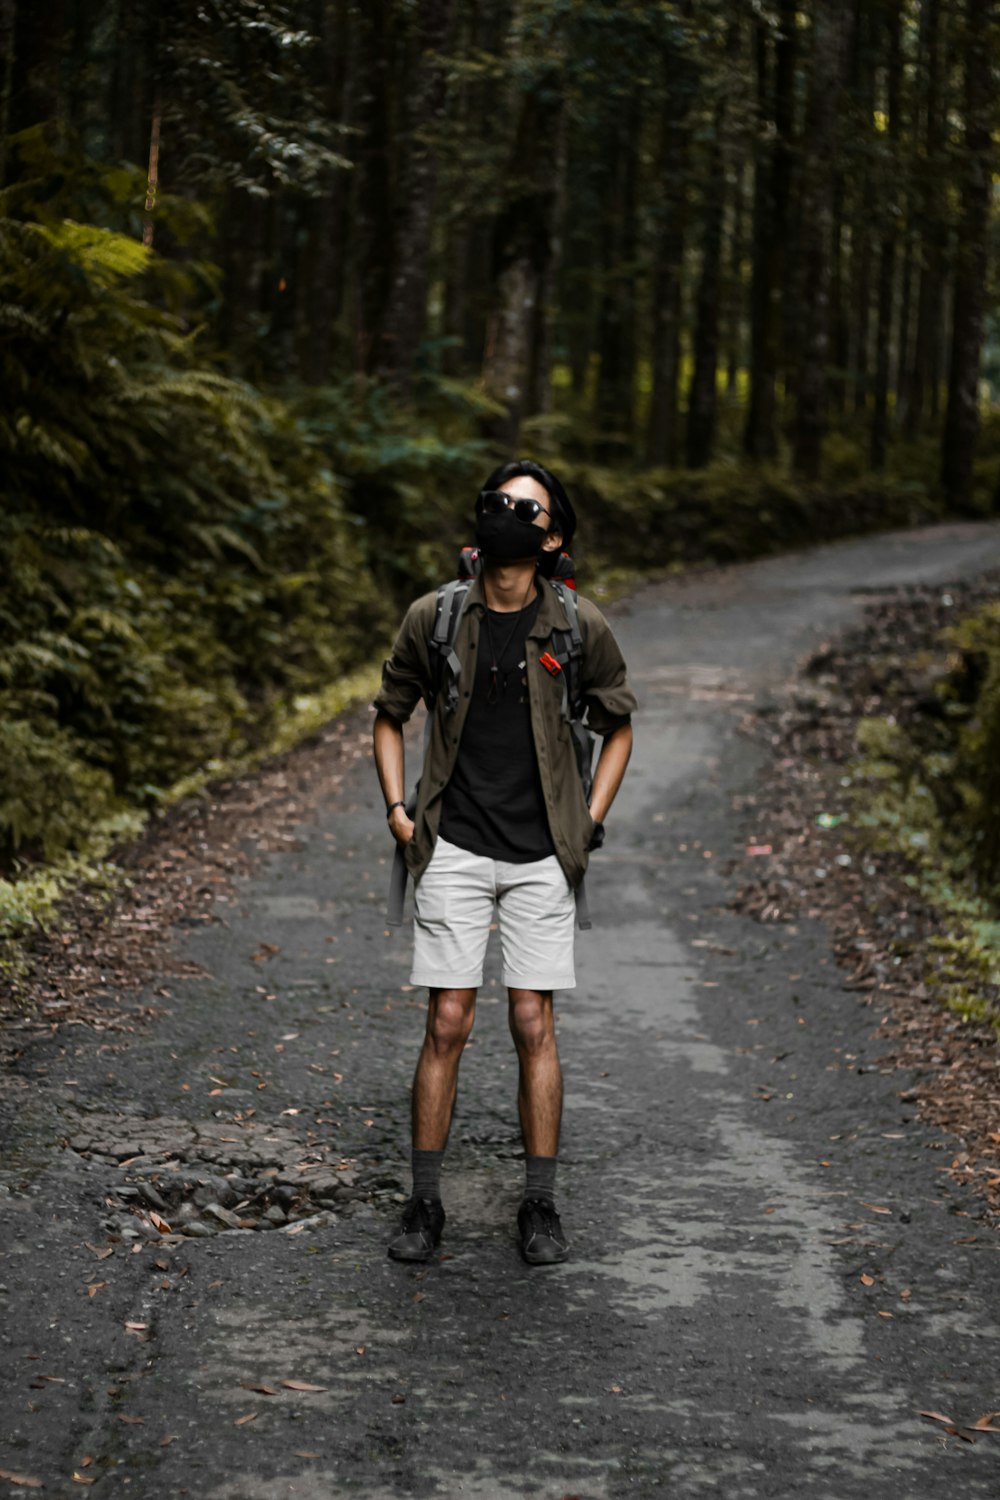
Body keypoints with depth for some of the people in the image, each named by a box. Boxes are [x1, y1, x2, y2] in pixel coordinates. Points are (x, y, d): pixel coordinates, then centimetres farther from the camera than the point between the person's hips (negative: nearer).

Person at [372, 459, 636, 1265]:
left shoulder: (581, 628, -3)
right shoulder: (434, 619, -1)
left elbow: (618, 728, 12)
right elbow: (390, 715, 14)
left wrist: (591, 823, 4)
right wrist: (397, 811, 4)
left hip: (541, 857, 0)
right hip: (454, 851, 0)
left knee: (535, 1025, 0)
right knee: (447, 1025, 0)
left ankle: (541, 1207, 11)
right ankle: (425, 1204, 10)